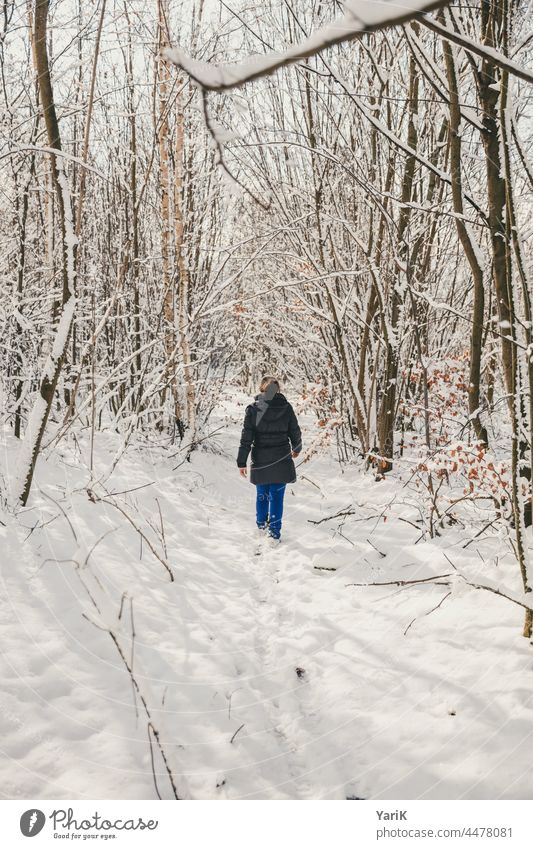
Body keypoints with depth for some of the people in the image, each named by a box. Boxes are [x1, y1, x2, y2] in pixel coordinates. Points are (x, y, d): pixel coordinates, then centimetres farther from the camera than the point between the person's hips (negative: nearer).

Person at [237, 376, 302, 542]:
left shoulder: (253, 409, -6)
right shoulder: (286, 408, -3)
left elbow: (246, 438, -7)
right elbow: (295, 432, 5)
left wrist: (241, 462, -2)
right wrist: (296, 448, 25)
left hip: (260, 460, 0)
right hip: (281, 460, 0)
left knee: (262, 494, 18)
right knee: (277, 496, 6)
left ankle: (261, 523, 36)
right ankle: (274, 530, 7)